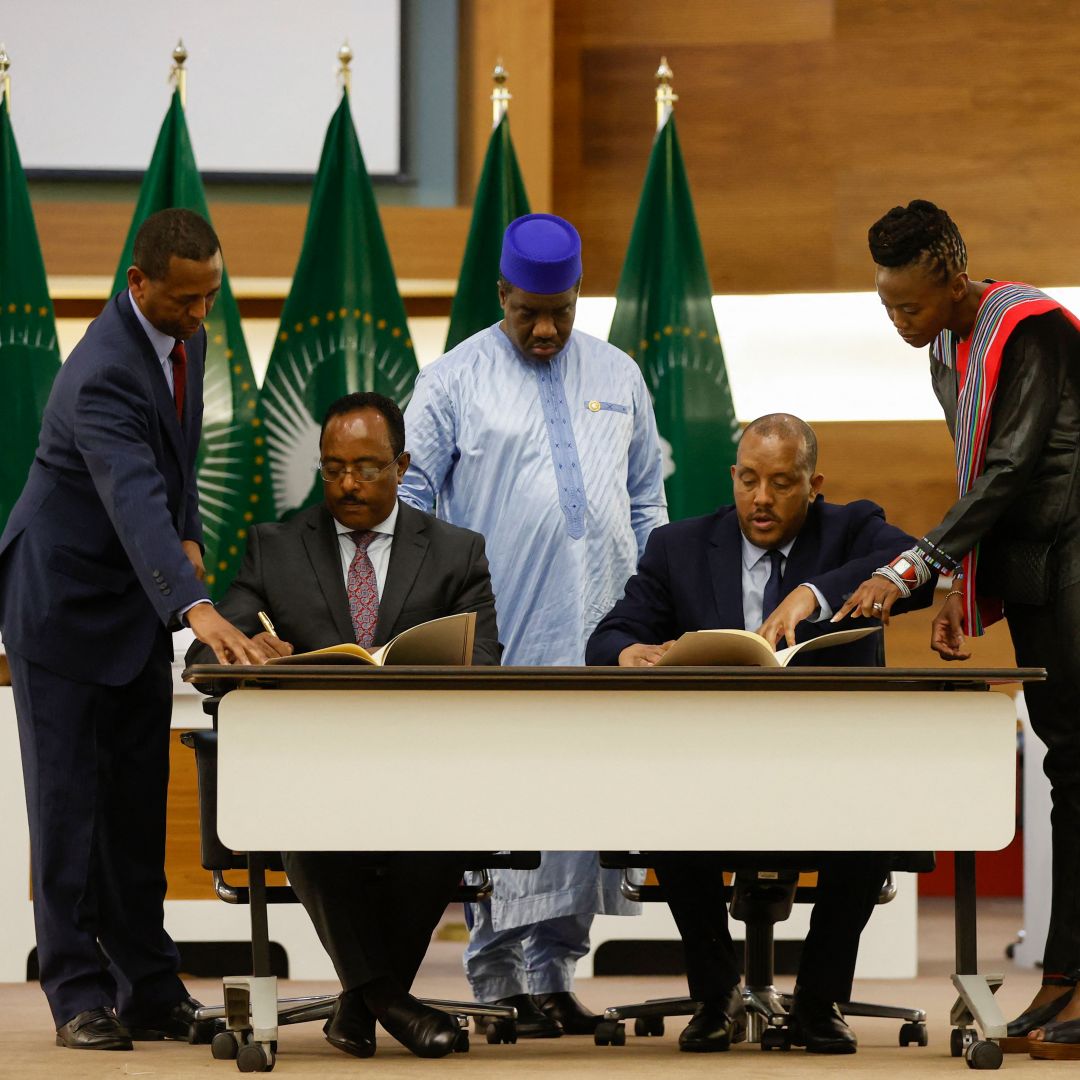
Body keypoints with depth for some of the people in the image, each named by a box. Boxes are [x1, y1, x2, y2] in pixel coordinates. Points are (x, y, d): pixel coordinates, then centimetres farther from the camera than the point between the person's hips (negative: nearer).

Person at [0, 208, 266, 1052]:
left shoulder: (185, 338, -1)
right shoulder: (104, 374, -29)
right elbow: (136, 502, -42)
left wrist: (188, 536, 3)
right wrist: (197, 610, -53)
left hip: (137, 603, 8)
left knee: (138, 805, 9)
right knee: (68, 802, -2)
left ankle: (149, 990, 13)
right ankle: (79, 995, 2)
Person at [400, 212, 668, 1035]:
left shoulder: (618, 378, 14)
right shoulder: (455, 381, 2)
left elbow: (646, 501, 19)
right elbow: (408, 500, 2)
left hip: (599, 640, 4)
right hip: (499, 643, -4)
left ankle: (553, 976, 10)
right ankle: (498, 984, -1)